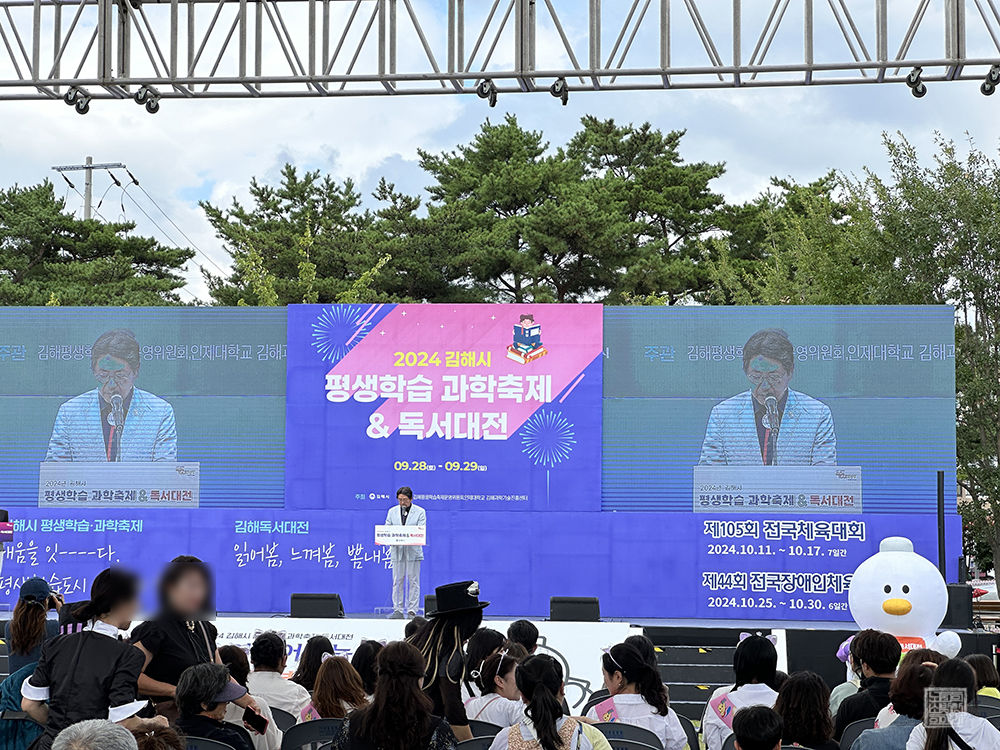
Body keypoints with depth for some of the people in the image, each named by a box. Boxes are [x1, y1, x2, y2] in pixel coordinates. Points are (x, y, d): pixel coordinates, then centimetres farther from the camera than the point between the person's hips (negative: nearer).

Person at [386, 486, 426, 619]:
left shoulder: (420, 512, 4)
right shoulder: (392, 511, 13)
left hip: (413, 550, -2)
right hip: (397, 550, 2)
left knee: (413, 580, -2)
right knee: (397, 580, 1)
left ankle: (412, 610, 1)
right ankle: (398, 609, 5)